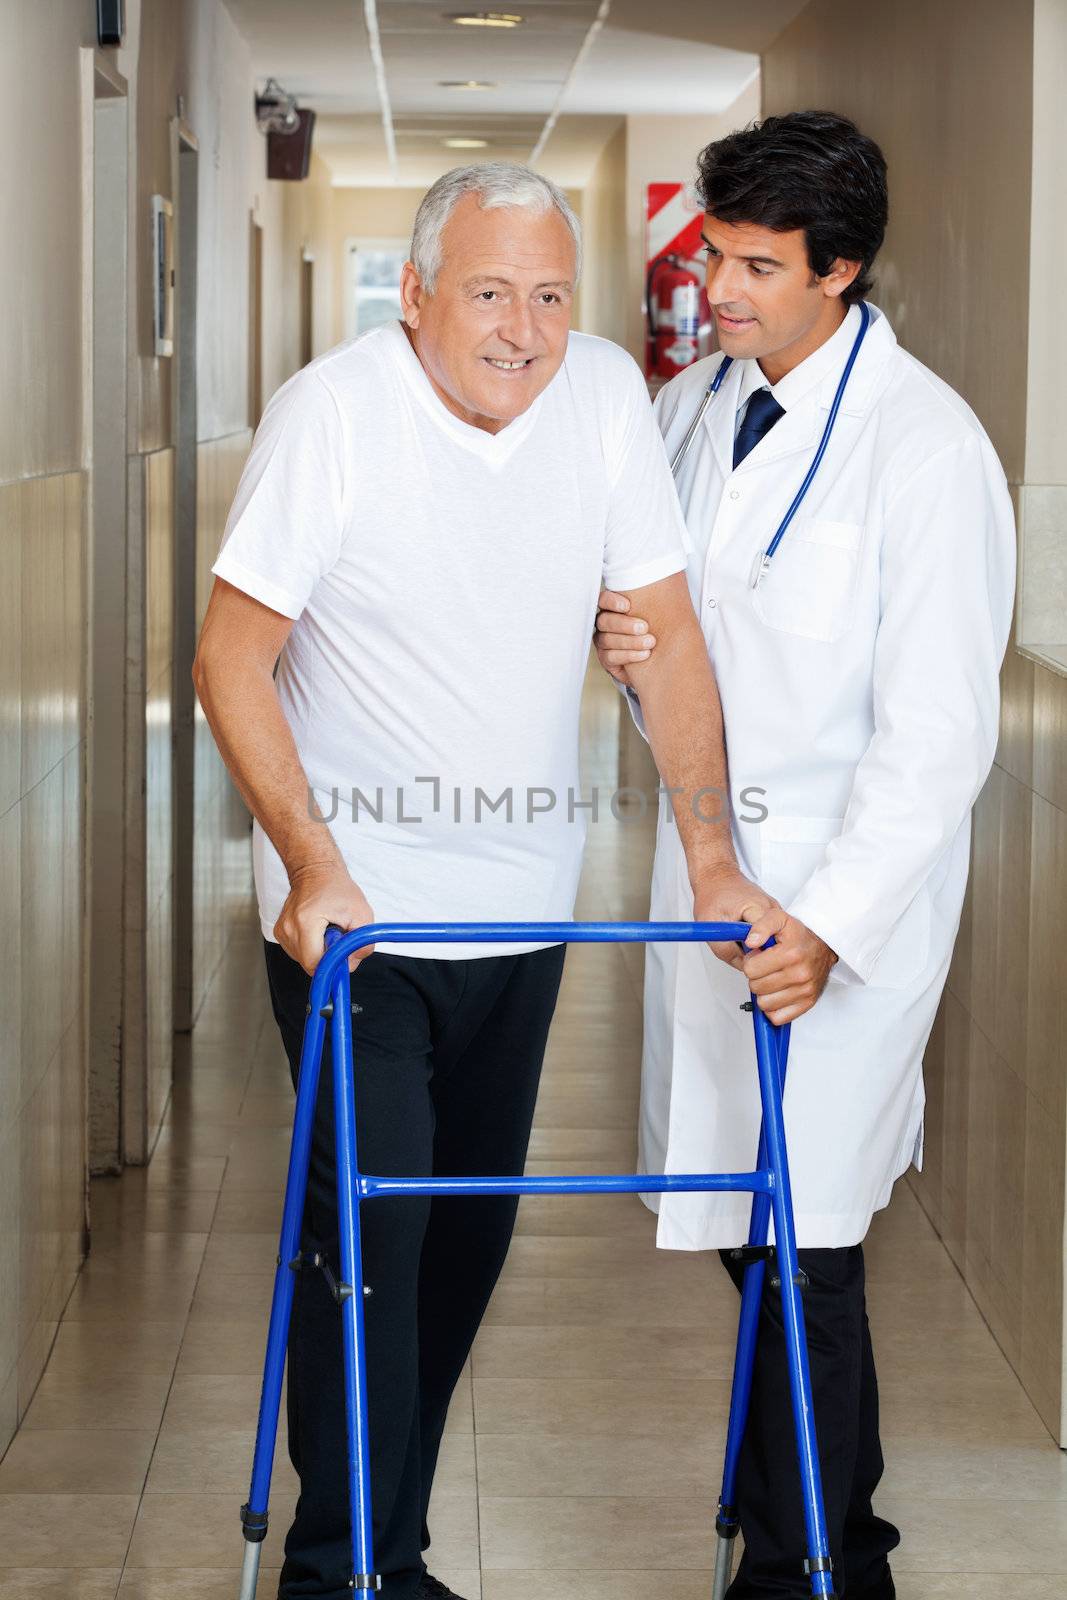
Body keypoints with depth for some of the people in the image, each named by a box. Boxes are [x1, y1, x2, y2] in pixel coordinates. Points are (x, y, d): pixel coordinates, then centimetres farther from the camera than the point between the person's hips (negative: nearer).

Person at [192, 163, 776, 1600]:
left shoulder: (606, 394, -2)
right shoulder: (333, 413, -14)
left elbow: (665, 634, 3)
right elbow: (232, 659, -12)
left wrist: (712, 860, -3)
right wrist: (312, 864, -21)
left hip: (519, 910, 5)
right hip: (353, 902, -5)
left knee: (470, 1230, 11)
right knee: (372, 1223, -10)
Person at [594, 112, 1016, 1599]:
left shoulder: (926, 447, -14)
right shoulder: (688, 408, 8)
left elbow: (938, 736, -16)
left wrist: (829, 925, -21)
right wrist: (629, 646, -2)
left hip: (847, 883, -7)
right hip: (707, 859, 7)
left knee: (799, 1243, -5)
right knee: (749, 1224, 13)